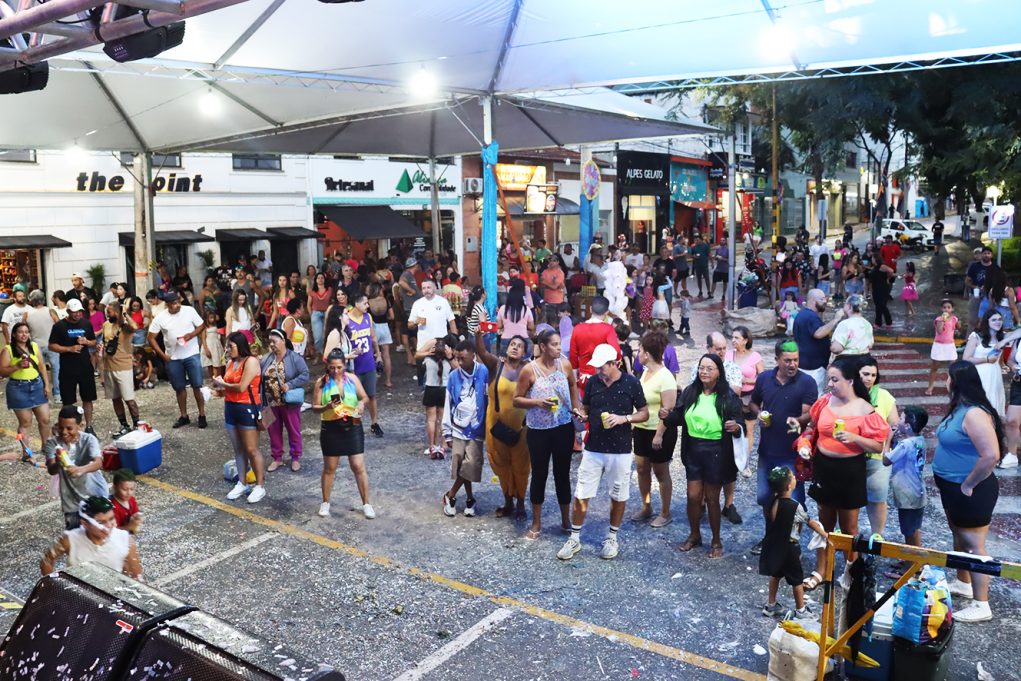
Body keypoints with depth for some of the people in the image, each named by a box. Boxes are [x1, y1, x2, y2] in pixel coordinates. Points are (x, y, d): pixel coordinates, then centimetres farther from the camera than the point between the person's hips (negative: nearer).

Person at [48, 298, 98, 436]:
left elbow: (94, 342, 14)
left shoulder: (86, 324, 5)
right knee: (68, 401, 5)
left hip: (86, 367, 3)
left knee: (88, 398, 9)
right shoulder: (59, 326, -5)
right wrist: (69, 349, -18)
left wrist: (86, 342, -9)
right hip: (67, 369, -3)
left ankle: (89, 427, 20)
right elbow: (52, 346, -5)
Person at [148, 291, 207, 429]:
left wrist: (191, 334, -17)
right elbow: (151, 338, -1)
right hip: (173, 358, 2)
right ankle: (184, 416, 23)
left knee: (197, 386, -1)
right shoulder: (160, 318, -6)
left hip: (192, 355, -1)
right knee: (179, 388, 11)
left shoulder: (190, 311, -7)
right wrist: (162, 355, -6)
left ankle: (202, 415, 9)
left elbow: (202, 325, 2)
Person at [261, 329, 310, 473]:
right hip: (271, 403, 5)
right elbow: (259, 377, 9)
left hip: (289, 403, -5)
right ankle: (277, 458, 27)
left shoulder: (295, 357, -10)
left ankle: (296, 458, 21)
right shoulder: (266, 358, 6)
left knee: (293, 431, 8)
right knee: (274, 431, 13)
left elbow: (304, 375, -15)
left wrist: (290, 385, -24)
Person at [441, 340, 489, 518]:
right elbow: (448, 405, 4)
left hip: (476, 429, -2)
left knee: (471, 465, -7)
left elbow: (491, 398, -5)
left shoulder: (484, 372, -9)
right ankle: (469, 498, 20)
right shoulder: (453, 376, -1)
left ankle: (450, 496, 11)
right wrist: (447, 432, 4)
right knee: (459, 465, 2)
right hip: (458, 428, 2)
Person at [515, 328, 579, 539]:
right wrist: (537, 402, -20)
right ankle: (536, 523, 24)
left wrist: (575, 408, 12)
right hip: (538, 431, -2)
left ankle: (566, 520, 29)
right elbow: (517, 400, -6)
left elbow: (573, 386, 18)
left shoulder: (565, 365, -3)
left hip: (563, 428, 2)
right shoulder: (529, 370, -12)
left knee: (563, 474, 12)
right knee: (539, 475, 9)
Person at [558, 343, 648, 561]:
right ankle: (574, 538, 18)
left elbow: (644, 414, -1)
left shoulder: (631, 383, -8)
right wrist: (581, 413, -11)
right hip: (593, 449, 2)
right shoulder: (592, 382, 0)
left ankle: (612, 538, 30)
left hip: (620, 451, -2)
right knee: (581, 495, 3)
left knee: (618, 496, 11)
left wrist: (624, 418, -18)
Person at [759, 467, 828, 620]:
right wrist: (824, 534, 6)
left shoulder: (772, 502, -8)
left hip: (773, 545, 6)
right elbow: (810, 522, -10)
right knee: (797, 579, 12)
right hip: (789, 548, -6)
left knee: (775, 574, 23)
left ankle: (771, 605, 34)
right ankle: (800, 610, 25)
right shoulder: (795, 506, -24)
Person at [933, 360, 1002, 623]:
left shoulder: (974, 414, -25)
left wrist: (969, 484, -22)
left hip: (970, 491, -10)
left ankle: (981, 606, 8)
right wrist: (942, 473, 11)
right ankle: (963, 583, 40)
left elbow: (991, 455, -32)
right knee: (959, 537, 23)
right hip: (953, 488, 10)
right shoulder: (960, 409, 5)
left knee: (973, 545, -1)